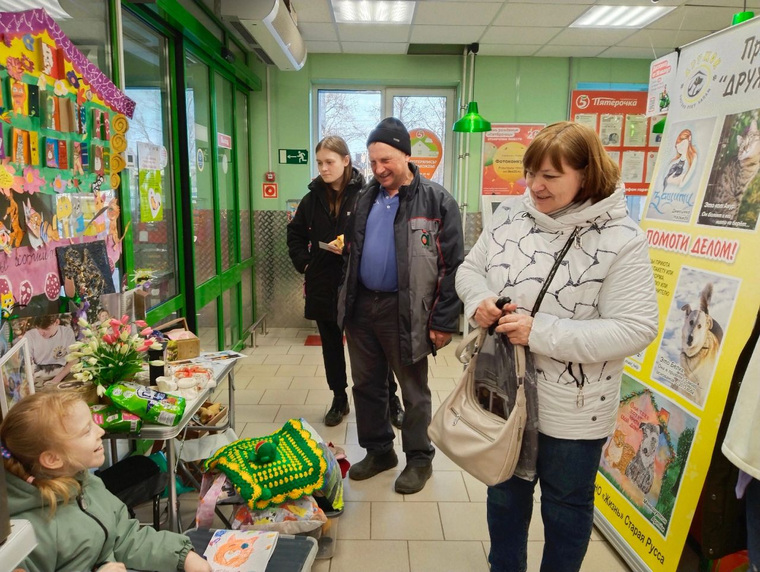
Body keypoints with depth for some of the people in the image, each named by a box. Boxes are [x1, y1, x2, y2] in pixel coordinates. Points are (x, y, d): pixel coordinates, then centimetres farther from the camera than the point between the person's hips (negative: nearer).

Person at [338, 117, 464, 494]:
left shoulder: (436, 201, -9)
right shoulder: (366, 198, 10)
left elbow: (453, 265, -11)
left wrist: (444, 322, -13)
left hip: (404, 312, -6)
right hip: (361, 306, 6)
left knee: (414, 392, 10)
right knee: (366, 385, 17)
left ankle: (419, 459, 30)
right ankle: (378, 451, 37)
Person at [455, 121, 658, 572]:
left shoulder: (621, 240, -17)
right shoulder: (510, 216, -2)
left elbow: (636, 328, -21)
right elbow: (470, 269, 9)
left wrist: (541, 332, -28)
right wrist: (478, 298, -15)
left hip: (571, 410, -4)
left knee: (566, 506, 19)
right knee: (505, 493, 25)